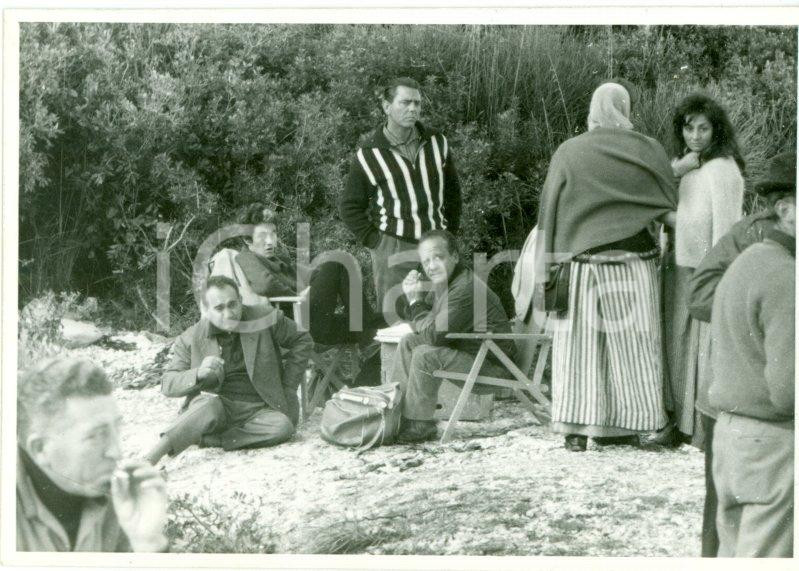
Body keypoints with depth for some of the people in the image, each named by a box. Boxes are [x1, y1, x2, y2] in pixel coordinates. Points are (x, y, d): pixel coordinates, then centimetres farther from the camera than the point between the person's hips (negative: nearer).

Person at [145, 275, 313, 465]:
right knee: (209, 404, -37)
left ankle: (207, 439, -29)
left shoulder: (266, 319, 2)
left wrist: (287, 388, 8)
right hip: (218, 405, -1)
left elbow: (302, 341, 15)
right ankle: (151, 458, -46)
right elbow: (167, 385, 0)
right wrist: (198, 374, -22)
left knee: (283, 426, -32)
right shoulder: (190, 339, 1)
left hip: (257, 410, 2)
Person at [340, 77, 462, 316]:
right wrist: (374, 241, -6)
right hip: (393, 249, -3)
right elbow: (350, 207, 1)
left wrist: (450, 232, 10)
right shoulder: (370, 154, -5)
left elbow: (452, 192, 17)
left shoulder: (437, 143, 6)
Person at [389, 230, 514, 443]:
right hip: (465, 350, 10)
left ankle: (419, 424, -12)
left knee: (425, 354, -24)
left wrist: (416, 302, -12)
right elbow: (421, 328, 11)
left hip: (492, 365, -10)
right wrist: (411, 296, -6)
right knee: (408, 342, 9)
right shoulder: (440, 283, 7)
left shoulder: (466, 288, -25)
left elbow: (434, 335, -26)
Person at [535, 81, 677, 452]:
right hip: (633, 265, 0)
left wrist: (544, 271, 3)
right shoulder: (648, 151, -1)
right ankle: (625, 427, 13)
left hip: (581, 265, 0)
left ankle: (576, 429, 4)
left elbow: (549, 215, -1)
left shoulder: (568, 153, -1)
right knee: (630, 345, 9)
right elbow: (672, 209, 2)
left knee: (580, 344, 5)